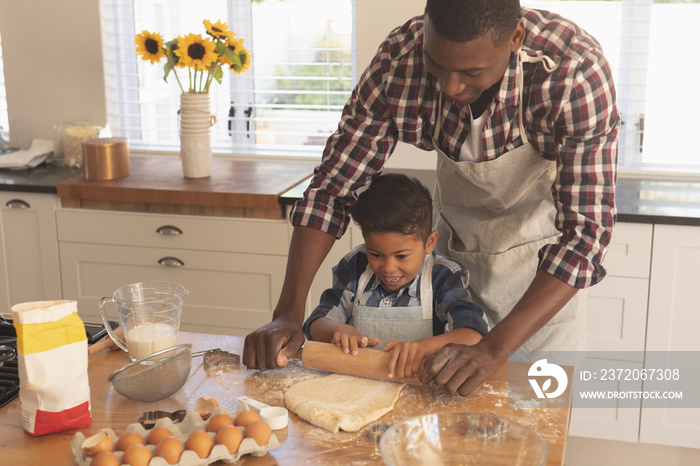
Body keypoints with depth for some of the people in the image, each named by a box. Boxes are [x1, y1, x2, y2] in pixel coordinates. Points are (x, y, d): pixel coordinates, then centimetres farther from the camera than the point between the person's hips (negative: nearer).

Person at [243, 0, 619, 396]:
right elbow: (334, 184, -20)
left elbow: (585, 229, -37)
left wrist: (494, 350, -47)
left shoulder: (576, 72, -35)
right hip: (456, 226, 2)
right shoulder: (399, 59, -27)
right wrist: (288, 314, -29)